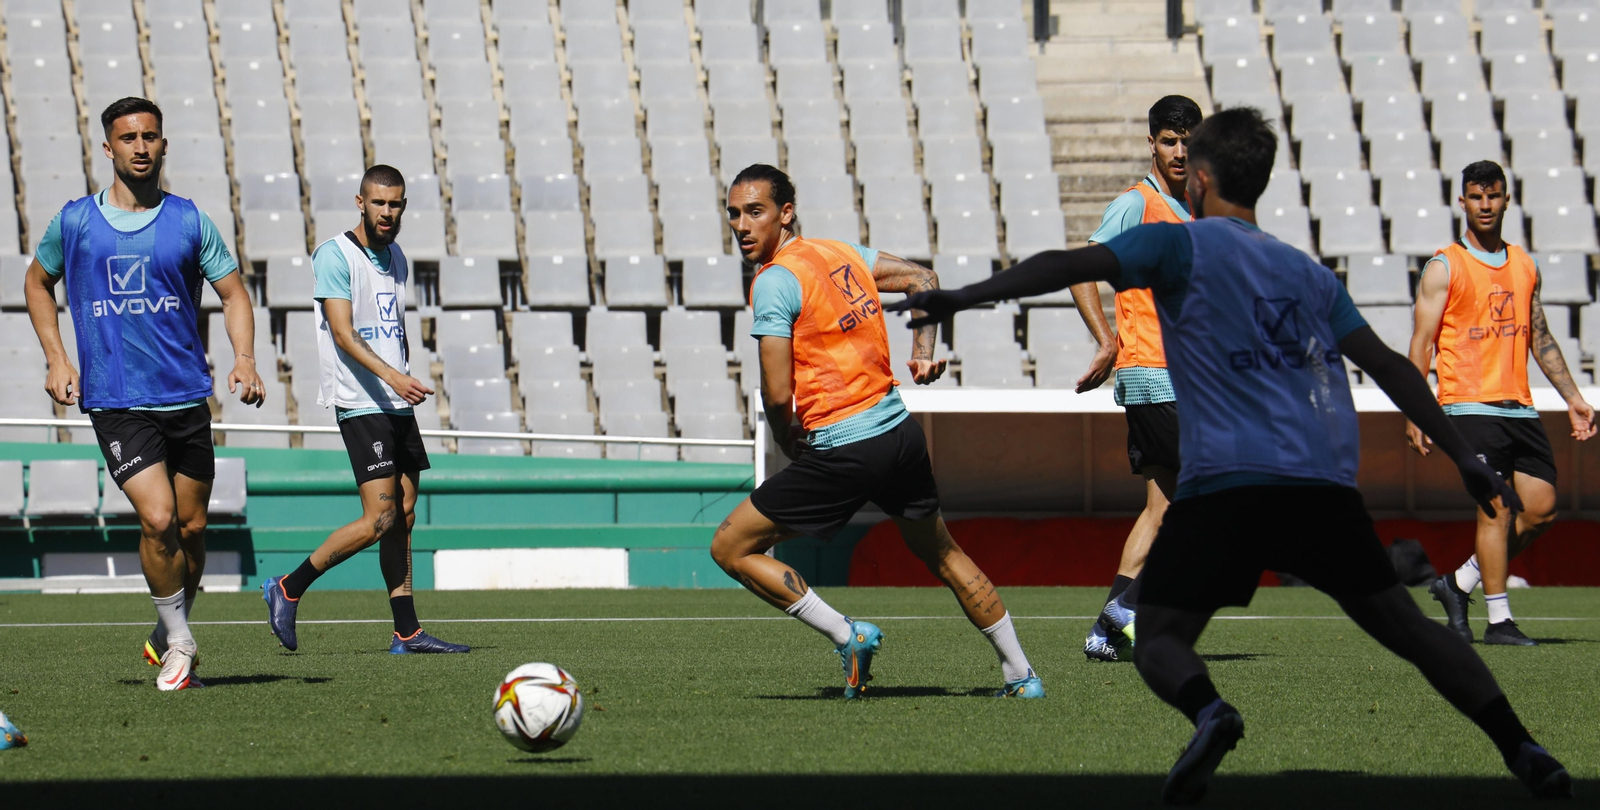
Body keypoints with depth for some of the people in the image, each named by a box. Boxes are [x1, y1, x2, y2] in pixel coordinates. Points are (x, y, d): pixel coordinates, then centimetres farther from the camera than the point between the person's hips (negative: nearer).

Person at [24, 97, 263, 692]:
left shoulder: (189, 220, 4)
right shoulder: (75, 221, 3)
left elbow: (232, 291, 8)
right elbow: (38, 282, 18)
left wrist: (244, 358, -9)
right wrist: (56, 360, 8)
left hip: (187, 395, 2)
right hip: (114, 402, -2)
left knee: (191, 527, 6)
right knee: (158, 519, -16)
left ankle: (168, 636, 28)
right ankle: (178, 642, 0)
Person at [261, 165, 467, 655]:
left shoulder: (396, 260, 16)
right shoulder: (335, 256, -10)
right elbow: (343, 333, -18)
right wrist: (391, 376, -29)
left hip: (397, 404, 8)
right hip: (360, 404, -8)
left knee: (403, 516, 6)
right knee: (380, 518, -15)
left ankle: (407, 632, 8)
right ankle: (288, 590, -3)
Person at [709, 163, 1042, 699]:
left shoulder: (774, 282, -12)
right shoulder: (842, 253, 10)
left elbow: (778, 396, -16)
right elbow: (922, 280, 22)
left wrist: (790, 448, 3)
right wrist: (924, 350, 15)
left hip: (842, 452, -8)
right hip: (901, 434, 8)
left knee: (730, 548, -1)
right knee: (943, 554, 26)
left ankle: (846, 636, -3)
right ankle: (1021, 675, 31)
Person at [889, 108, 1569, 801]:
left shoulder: (1181, 244, 8)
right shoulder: (1310, 274, 23)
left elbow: (1071, 267, -5)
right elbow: (1387, 365, 19)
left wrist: (964, 297, -6)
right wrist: (1465, 459, 21)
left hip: (1225, 481, -4)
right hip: (1325, 484, 4)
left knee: (1160, 640, 3)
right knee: (1406, 627, 14)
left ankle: (1208, 712, -30)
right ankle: (1520, 749, 0)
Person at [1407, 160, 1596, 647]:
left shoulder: (1525, 266, 16)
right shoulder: (1445, 268, -1)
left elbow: (1541, 339, 23)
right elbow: (1421, 344, -3)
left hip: (1519, 406, 6)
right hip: (1470, 405, -6)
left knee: (1540, 508, 0)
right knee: (1496, 507, -13)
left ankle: (1458, 584, 14)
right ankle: (1499, 621, -8)